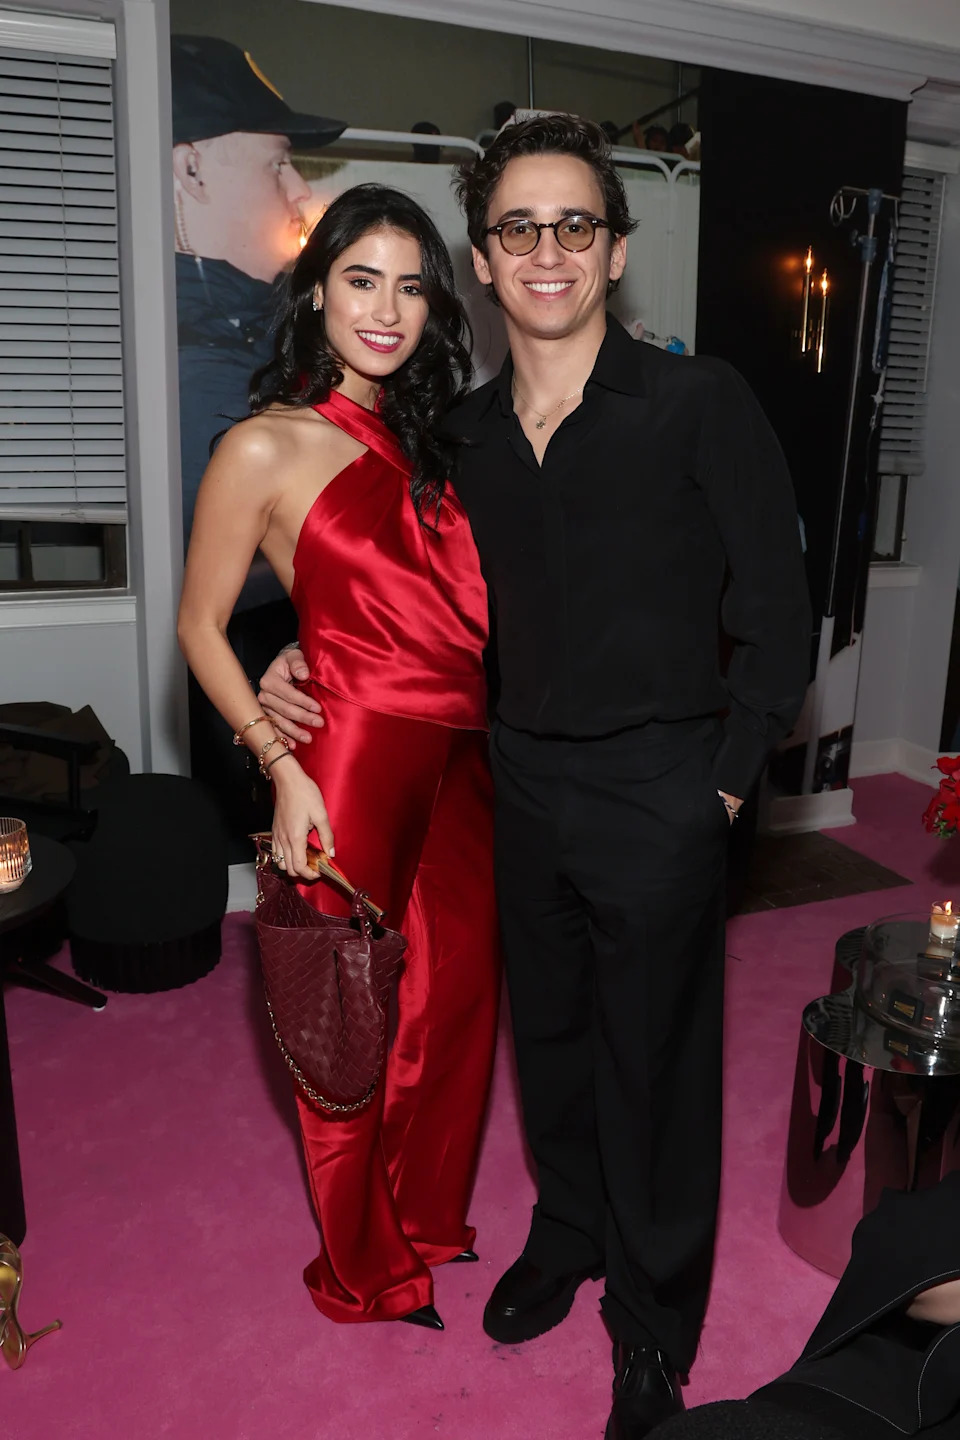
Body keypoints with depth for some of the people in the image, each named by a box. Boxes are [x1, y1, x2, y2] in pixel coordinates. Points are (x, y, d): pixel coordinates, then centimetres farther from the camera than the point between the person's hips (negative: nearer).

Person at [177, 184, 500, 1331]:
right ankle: (362, 1270, 35)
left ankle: (428, 1220, 43)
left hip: (461, 764, 7)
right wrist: (280, 765, -13)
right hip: (355, 766, -6)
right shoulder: (266, 448, -8)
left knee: (458, 994, 17)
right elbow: (200, 625, -5)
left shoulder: (428, 440, 11)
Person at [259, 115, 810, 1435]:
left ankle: (655, 1327, 33)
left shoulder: (700, 404, -11)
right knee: (547, 1032, 21)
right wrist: (312, 662, 3)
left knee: (654, 1066, 9)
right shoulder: (470, 428, 3)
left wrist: (726, 779, -9)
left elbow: (775, 610, -8)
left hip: (657, 796, -5)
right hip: (526, 782, 5)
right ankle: (568, 1231, 48)